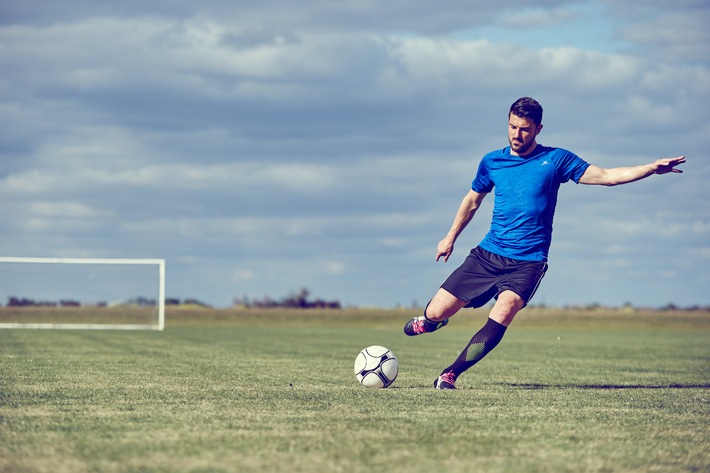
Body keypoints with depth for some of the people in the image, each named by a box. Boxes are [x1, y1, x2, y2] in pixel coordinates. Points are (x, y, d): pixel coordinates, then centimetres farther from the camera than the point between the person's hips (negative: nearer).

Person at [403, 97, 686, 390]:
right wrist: (450, 238, 30)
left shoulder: (555, 160, 0)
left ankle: (449, 375, -20)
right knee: (436, 312, -2)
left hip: (527, 263, -3)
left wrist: (653, 168, -12)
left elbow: (606, 176, -2)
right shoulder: (492, 162, 7)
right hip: (486, 255, 3)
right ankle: (429, 321, 38)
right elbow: (472, 201, 24)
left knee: (502, 315, -29)